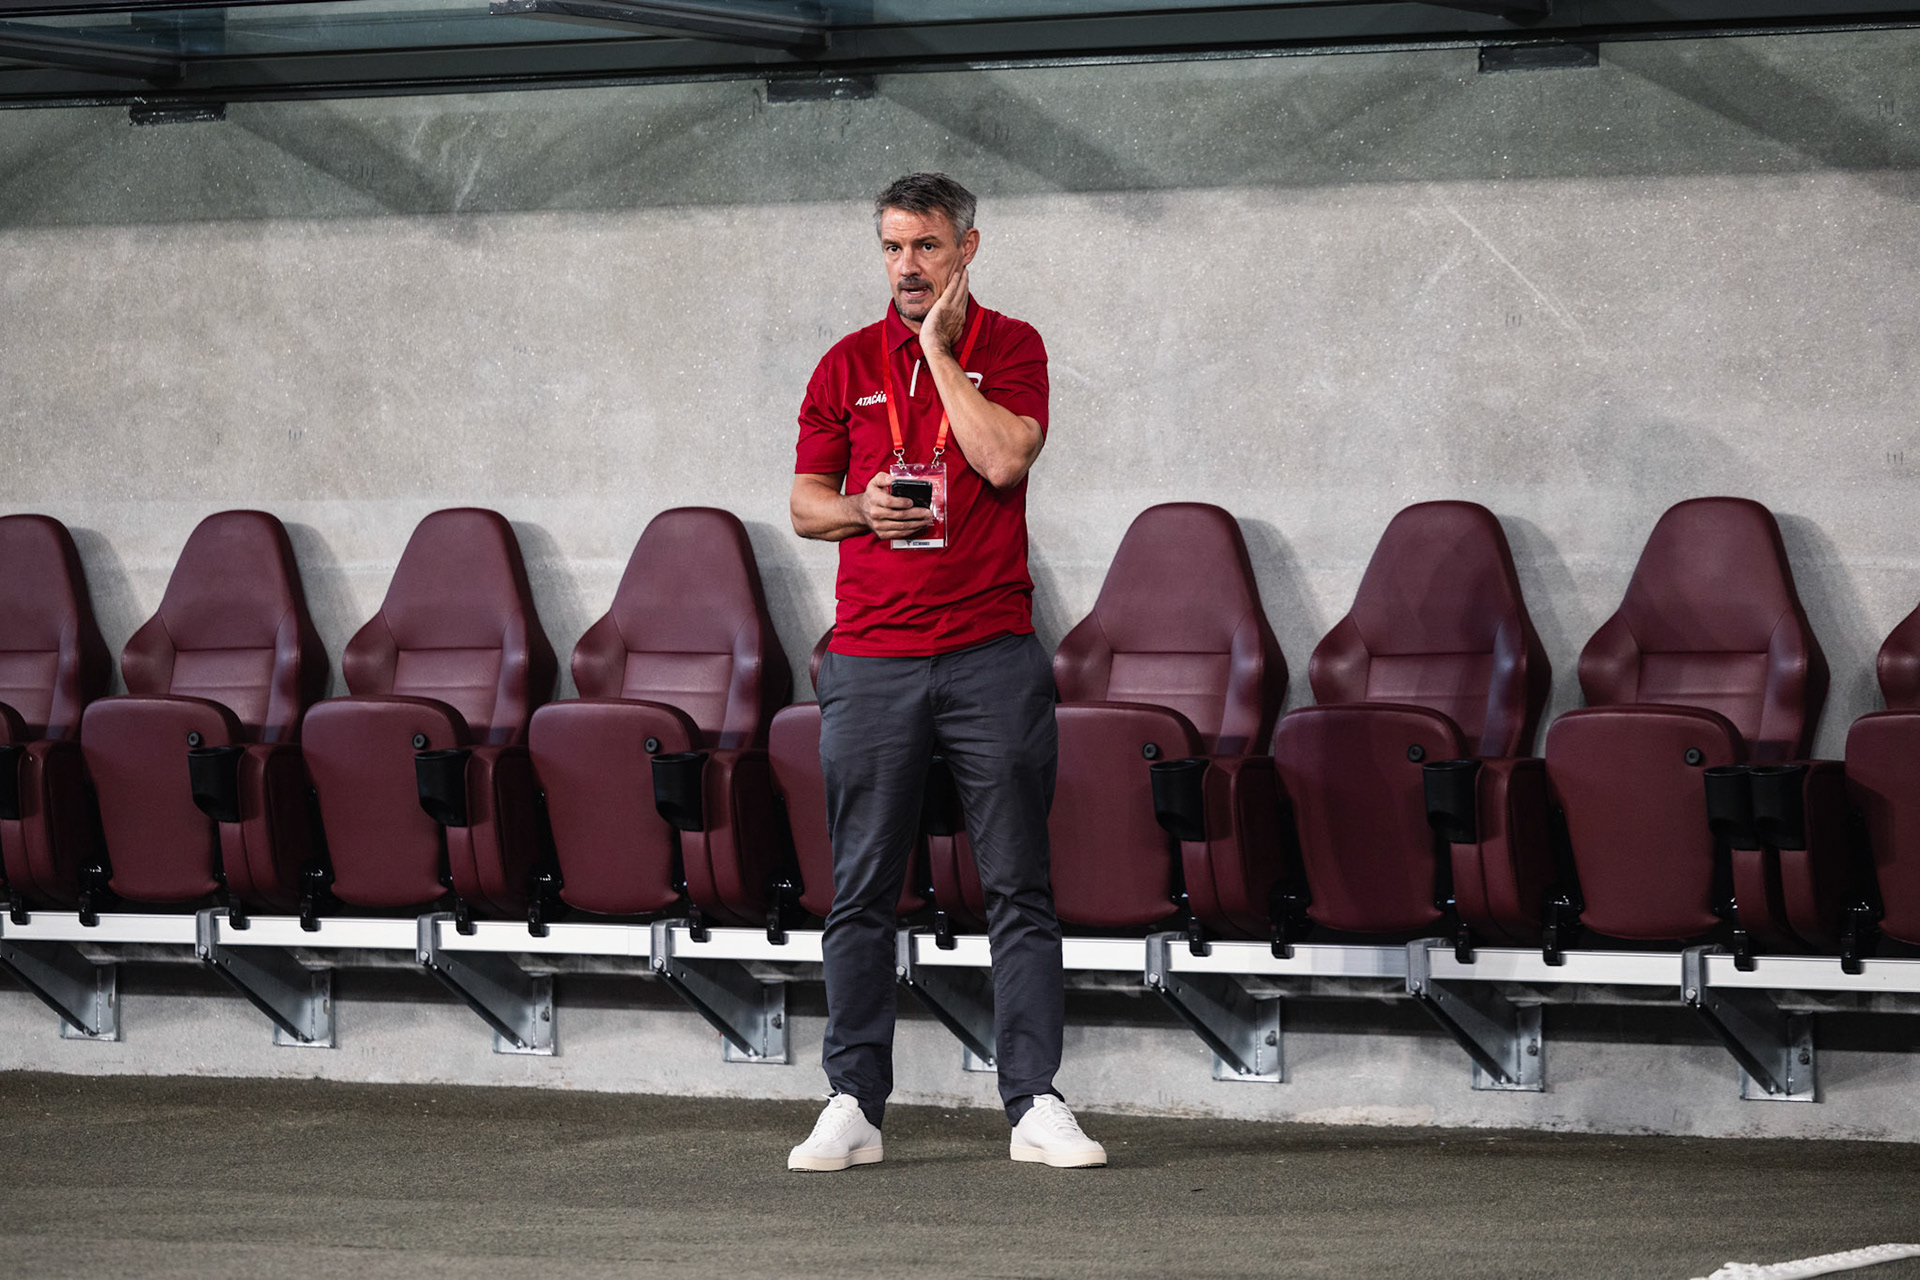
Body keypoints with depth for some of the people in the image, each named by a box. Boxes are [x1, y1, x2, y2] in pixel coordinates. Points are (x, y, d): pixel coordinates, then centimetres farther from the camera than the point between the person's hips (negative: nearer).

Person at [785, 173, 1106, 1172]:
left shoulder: (1010, 348, 4)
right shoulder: (847, 365, 10)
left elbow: (1003, 459, -14)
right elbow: (804, 502, 13)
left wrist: (939, 348, -7)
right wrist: (858, 510, -8)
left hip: (990, 656, -2)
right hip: (871, 661, 2)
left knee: (1019, 890, -2)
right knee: (861, 893, 2)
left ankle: (1035, 1105, 0)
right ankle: (854, 1106, 7)